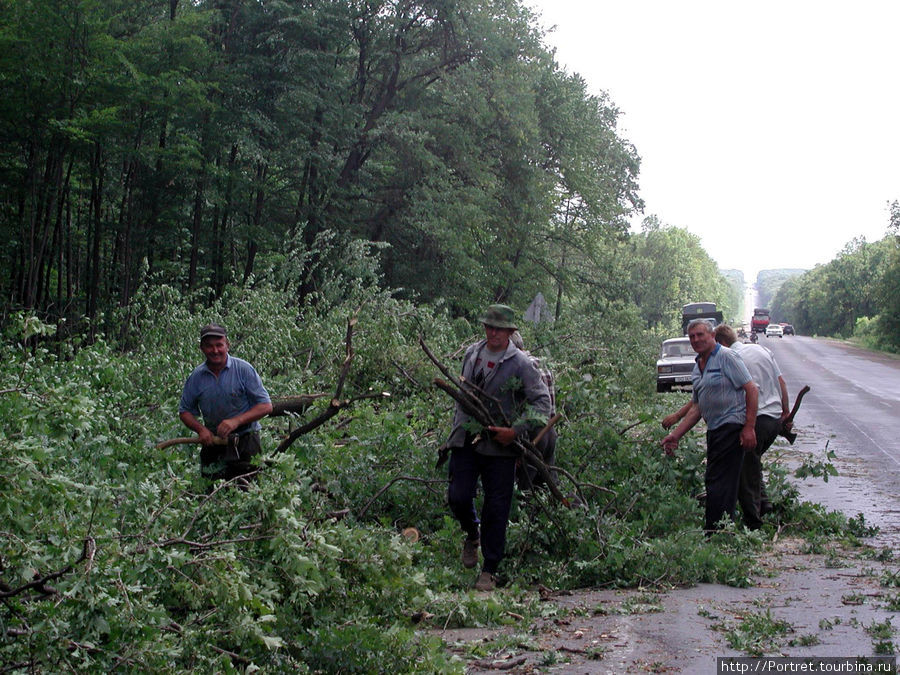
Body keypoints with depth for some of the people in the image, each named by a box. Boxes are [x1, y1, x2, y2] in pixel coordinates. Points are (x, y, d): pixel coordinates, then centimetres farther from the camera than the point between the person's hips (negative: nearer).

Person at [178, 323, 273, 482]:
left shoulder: (244, 369, -7)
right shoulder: (196, 376, 3)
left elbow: (266, 406, -8)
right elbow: (185, 411, 12)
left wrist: (236, 421, -19)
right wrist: (201, 429, -7)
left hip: (244, 439, -3)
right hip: (213, 440, 3)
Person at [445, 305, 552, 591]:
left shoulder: (521, 363, -6)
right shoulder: (472, 354, 10)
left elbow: (542, 401, -8)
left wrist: (516, 430, -17)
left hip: (500, 446, -3)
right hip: (465, 439, 4)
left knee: (496, 508, 0)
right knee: (458, 497, -4)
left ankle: (490, 570, 13)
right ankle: (472, 534, 29)